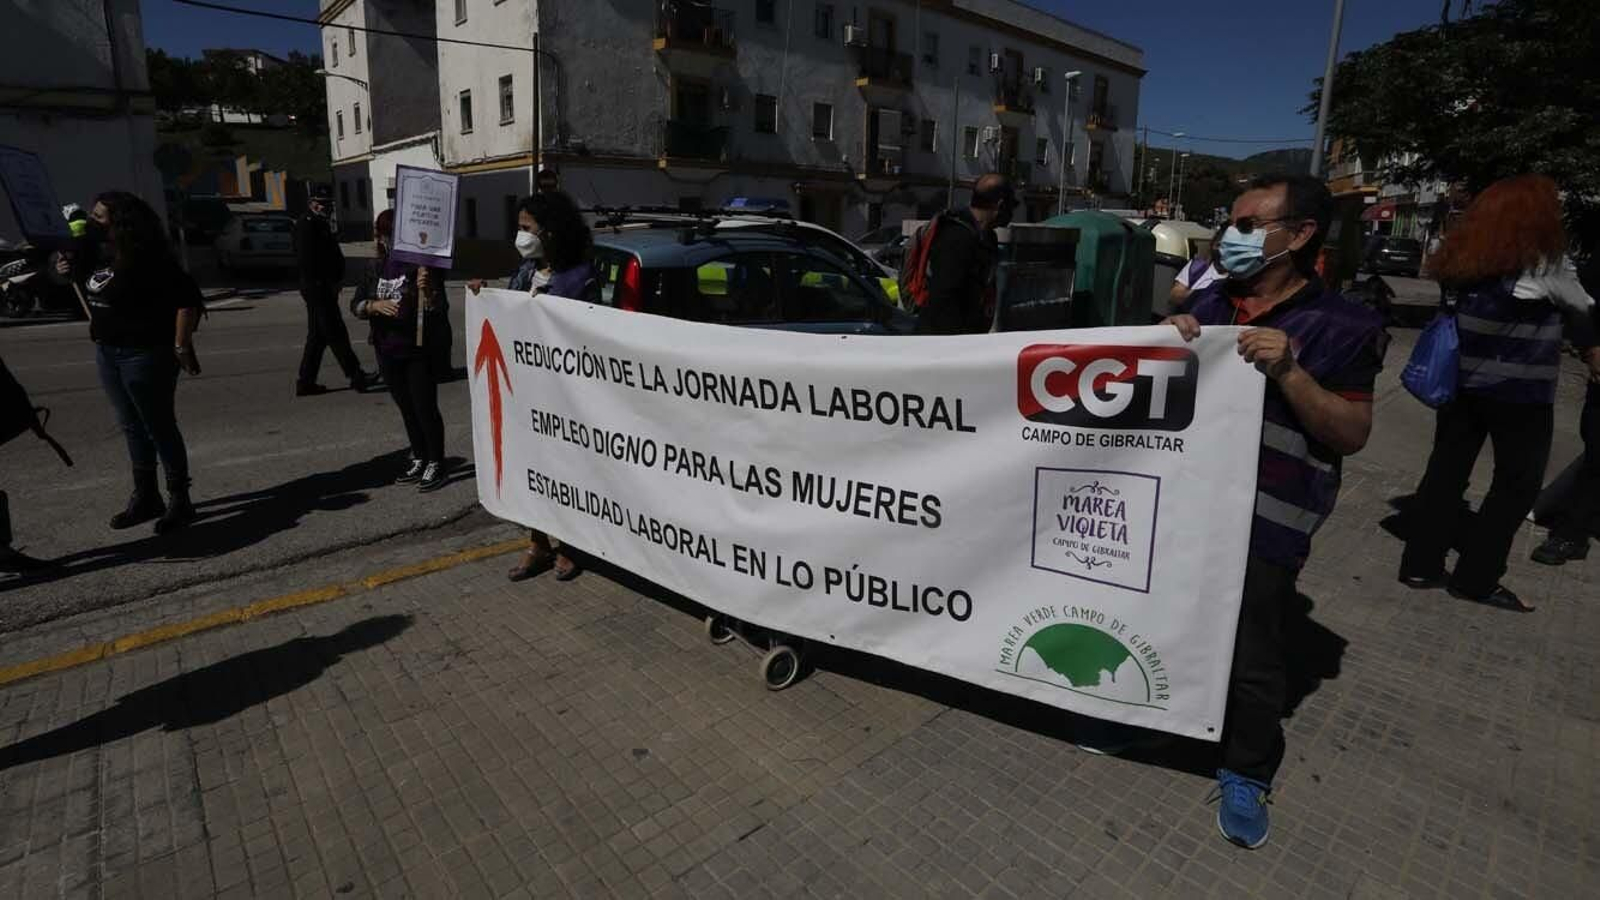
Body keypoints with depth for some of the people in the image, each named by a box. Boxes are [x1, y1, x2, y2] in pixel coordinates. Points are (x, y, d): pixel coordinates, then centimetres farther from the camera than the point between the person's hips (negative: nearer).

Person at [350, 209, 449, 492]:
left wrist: (428, 291, -33)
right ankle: (419, 459, 27)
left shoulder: (422, 266, -9)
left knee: (425, 408, -2)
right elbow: (356, 305, 5)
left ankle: (436, 464, 10)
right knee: (406, 408, 15)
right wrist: (375, 305, -15)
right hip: (387, 351, 6)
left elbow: (441, 312, -14)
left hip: (420, 351, -6)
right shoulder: (376, 268, 7)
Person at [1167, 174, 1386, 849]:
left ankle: (1246, 775, 28)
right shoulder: (1209, 301, 7)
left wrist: (1288, 371, -23)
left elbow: (1352, 434, -9)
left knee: (1252, 658, 5)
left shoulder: (1340, 326, -7)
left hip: (1266, 522, -4)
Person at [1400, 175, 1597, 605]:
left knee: (1447, 471, 11)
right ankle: (1475, 581, 11)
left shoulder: (1461, 258, 4)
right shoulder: (1544, 264, -11)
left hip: (1458, 381, 5)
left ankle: (1420, 565, 15)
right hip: (1519, 392, -5)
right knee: (1517, 483, 7)